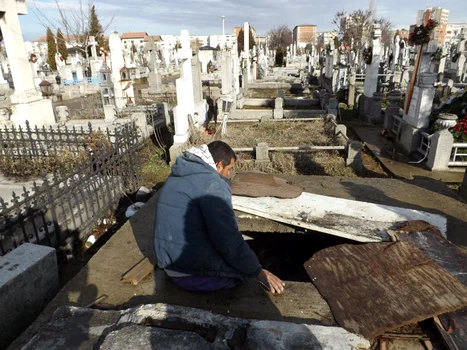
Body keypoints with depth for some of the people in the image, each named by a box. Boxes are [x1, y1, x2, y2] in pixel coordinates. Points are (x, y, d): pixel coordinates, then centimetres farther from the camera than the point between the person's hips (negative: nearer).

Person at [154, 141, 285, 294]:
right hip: (196, 275, -8)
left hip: (170, 268, 9)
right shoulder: (213, 184, -19)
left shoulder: (176, 177, 10)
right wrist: (258, 272, -8)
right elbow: (229, 243, -22)